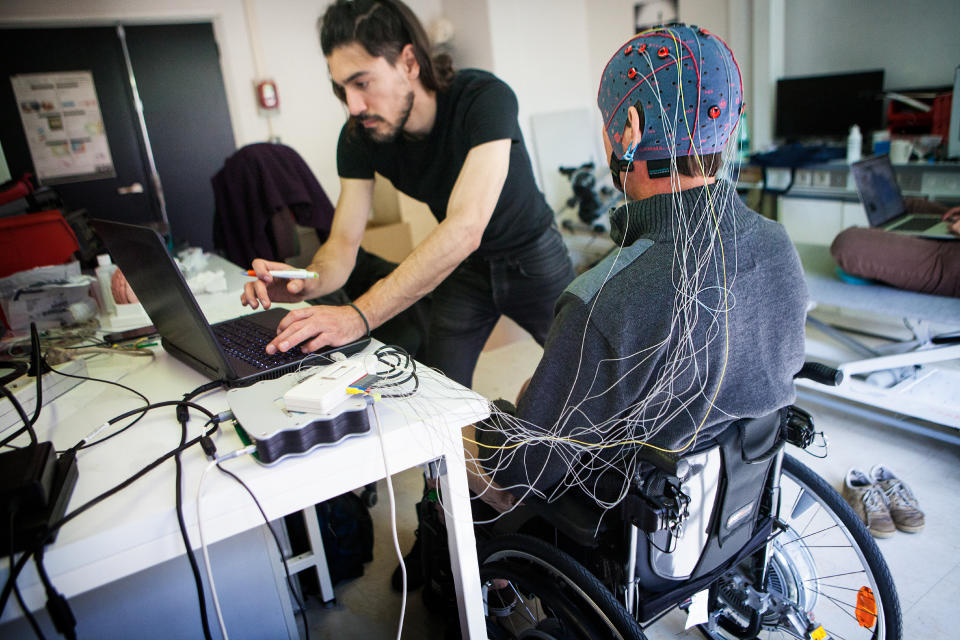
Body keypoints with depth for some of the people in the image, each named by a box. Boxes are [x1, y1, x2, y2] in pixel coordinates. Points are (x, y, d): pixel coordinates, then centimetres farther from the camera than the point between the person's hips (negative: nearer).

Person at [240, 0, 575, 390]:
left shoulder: (485, 98, -32)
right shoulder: (358, 137, -16)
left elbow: (465, 228, -44)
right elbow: (343, 244, -15)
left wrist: (360, 314, -51)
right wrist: (307, 282, -40)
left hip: (532, 256, -3)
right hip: (463, 266, 3)